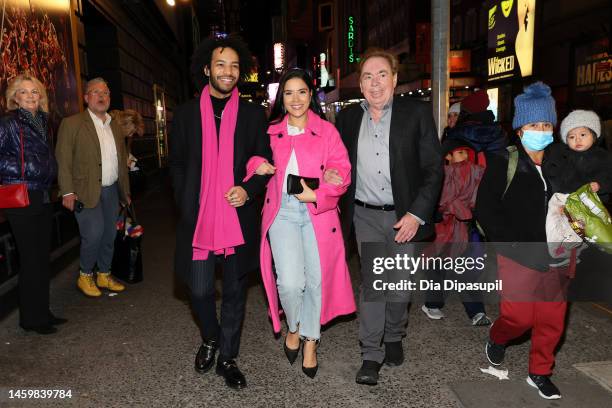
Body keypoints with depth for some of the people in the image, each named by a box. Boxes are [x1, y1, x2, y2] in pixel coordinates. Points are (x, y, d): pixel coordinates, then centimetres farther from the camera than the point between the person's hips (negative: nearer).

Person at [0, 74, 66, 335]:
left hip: (42, 199, 7)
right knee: (31, 259, -2)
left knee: (43, 258, 12)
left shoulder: (42, 123, 15)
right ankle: (31, 319, 11)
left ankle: (43, 313, 24)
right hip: (21, 200, -7)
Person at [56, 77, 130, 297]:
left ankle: (104, 275, 26)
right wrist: (68, 192, -14)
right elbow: (63, 160, -8)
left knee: (110, 234, 10)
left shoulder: (115, 126, 14)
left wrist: (125, 190, 17)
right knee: (94, 234, -13)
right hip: (86, 191, -6)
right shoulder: (71, 123, -3)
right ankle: (85, 276, 9)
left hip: (111, 190, 6)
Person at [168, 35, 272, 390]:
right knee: (200, 290, 4)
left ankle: (227, 357, 29)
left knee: (235, 291, 10)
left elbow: (266, 161, 6)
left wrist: (248, 189, -12)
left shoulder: (253, 114, 3)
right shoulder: (186, 113, 5)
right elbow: (177, 164, 9)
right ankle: (211, 339, 37)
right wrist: (185, 205, 1)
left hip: (239, 218, 0)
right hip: (198, 219, 0)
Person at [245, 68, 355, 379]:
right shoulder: (271, 132, 10)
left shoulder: (327, 130, 4)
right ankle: (293, 328, 21)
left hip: (317, 213, 0)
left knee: (316, 280, 4)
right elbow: (256, 162, 22)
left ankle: (310, 341, 28)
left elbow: (343, 172, -1)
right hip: (282, 212, 1)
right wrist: (259, 166, -2)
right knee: (290, 282, -12)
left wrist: (316, 194, -16)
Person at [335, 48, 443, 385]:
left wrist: (416, 214, -12)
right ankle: (371, 354, 11)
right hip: (366, 215, 1)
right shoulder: (348, 117, 5)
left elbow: (433, 169, -5)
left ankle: (394, 337, 36)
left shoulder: (416, 113, -4)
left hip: (406, 216, -1)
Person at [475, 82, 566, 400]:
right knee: (519, 316, -4)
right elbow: (485, 209, -7)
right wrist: (515, 242, -12)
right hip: (518, 255, -4)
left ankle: (540, 372, 31)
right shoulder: (503, 163, -5)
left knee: (553, 319, 8)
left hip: (555, 255, 4)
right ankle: (496, 339, 31)